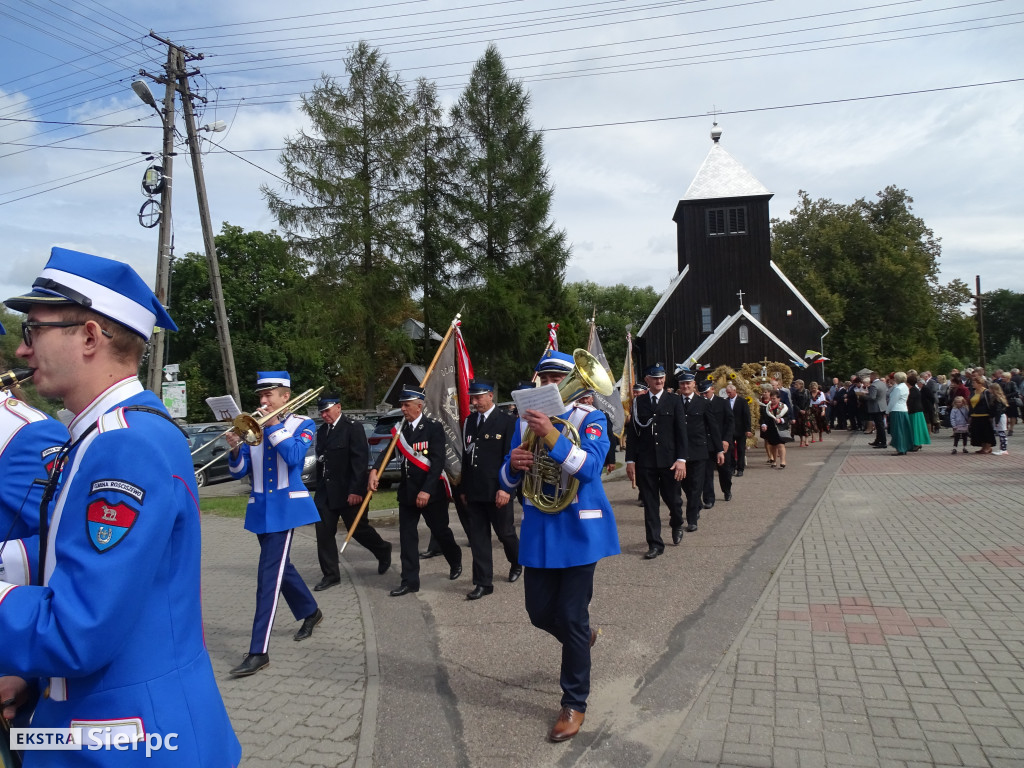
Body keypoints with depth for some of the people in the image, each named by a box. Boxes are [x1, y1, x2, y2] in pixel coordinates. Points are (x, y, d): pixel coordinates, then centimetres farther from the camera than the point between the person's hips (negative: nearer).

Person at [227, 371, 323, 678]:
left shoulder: (302, 424, -3)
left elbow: (293, 456, -21)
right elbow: (239, 472, 5)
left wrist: (273, 425, -17)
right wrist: (236, 450, -14)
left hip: (284, 506, -6)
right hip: (260, 508, 6)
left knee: (269, 574, -11)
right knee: (279, 566, 19)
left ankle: (259, 652, -8)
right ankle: (310, 612, 42)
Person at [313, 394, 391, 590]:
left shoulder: (352, 428, -11)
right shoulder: (321, 431, 10)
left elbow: (360, 460, -16)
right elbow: (320, 461, 16)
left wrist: (355, 490, -20)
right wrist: (319, 489, 13)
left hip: (348, 492, -6)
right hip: (325, 493, 6)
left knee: (358, 529, 7)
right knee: (324, 533, 1)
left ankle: (383, 551, 34)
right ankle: (331, 575, 11)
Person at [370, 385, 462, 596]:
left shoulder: (434, 428, -11)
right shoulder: (400, 428, 6)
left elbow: (438, 462, -17)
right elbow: (388, 451, -5)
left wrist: (427, 490, -24)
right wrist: (374, 471, -23)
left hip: (431, 491, -5)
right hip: (407, 491, 5)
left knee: (440, 531, 10)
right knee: (407, 535, 3)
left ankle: (455, 561, 37)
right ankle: (410, 581, 10)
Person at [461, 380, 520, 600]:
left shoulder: (507, 421, -7)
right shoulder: (469, 421, 11)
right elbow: (465, 455, 14)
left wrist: (505, 488, -16)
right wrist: (463, 488, 14)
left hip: (497, 492, -5)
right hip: (474, 492, 5)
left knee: (505, 533, 9)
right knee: (478, 537, 7)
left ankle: (516, 563, 38)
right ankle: (483, 583, 15)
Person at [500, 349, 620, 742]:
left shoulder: (590, 419, -7)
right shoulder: (525, 421, 5)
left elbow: (589, 466, -26)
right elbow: (508, 482, 6)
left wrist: (550, 435, -36)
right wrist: (513, 464, -18)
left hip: (578, 529, -4)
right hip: (538, 530, 5)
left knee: (573, 618, 2)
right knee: (540, 611, 13)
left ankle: (574, 704, 20)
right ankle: (582, 638, 46)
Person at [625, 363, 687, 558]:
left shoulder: (674, 401, 3)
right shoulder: (638, 402, 5)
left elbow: (681, 431, -1)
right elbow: (632, 432, 5)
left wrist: (681, 459, -9)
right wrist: (630, 460, 1)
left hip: (669, 460, -1)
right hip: (645, 462, 1)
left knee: (673, 499, 9)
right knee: (650, 504, 3)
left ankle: (676, 525, 41)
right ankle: (655, 544, 11)